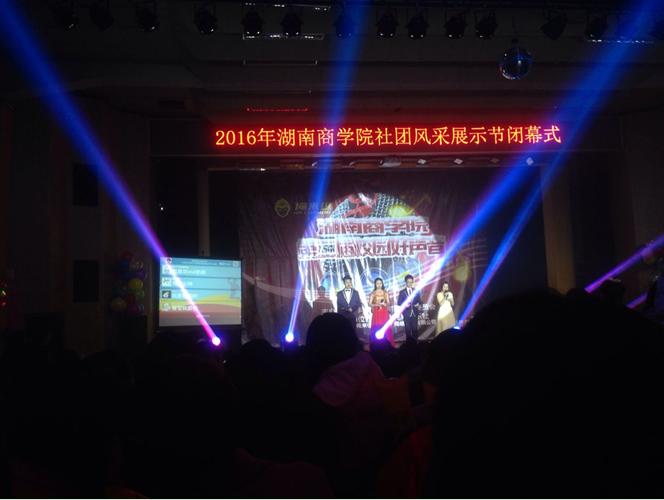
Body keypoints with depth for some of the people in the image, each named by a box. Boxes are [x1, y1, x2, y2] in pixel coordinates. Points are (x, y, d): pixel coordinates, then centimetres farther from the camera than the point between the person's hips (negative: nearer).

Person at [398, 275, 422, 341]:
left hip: (414, 313, 1)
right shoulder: (402, 292, 6)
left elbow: (419, 301, 8)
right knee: (408, 329, -1)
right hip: (407, 313, -1)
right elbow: (399, 303, 2)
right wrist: (404, 305, -18)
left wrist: (420, 306, -13)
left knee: (415, 329, 0)